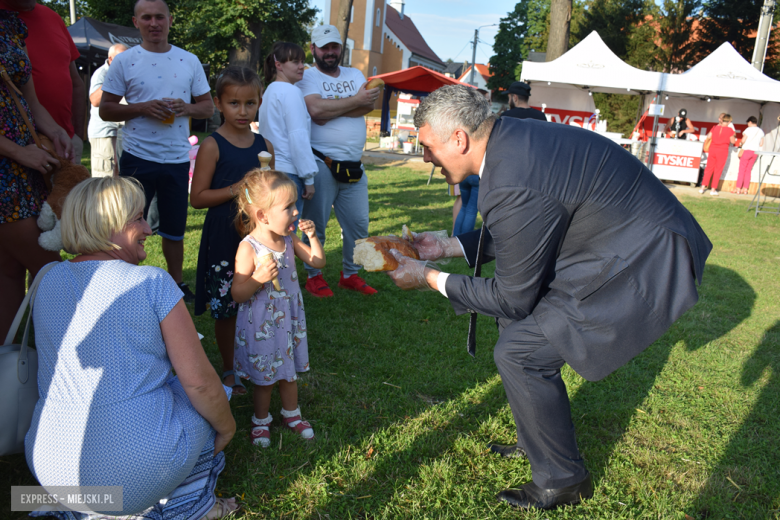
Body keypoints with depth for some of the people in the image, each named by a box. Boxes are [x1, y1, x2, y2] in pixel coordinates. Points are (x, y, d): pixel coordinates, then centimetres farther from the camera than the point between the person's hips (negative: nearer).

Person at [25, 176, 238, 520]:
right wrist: (227, 427, 4)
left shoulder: (46, 282, 4)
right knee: (204, 398, 20)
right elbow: (199, 382, -14)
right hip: (139, 468, -6)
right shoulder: (152, 283, -13)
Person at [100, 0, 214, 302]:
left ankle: (176, 283, 29)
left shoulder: (189, 61, 6)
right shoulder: (124, 62, -1)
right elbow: (105, 110, -1)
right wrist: (142, 108, -17)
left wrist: (186, 108, -13)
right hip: (138, 158, -2)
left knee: (175, 229, 14)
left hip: (178, 159, 2)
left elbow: (208, 107, 8)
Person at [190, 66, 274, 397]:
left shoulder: (264, 146, 7)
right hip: (223, 239, -4)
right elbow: (197, 197, -10)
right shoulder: (212, 146, -7)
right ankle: (229, 369, 25)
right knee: (226, 310, 5)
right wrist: (237, 188, -19)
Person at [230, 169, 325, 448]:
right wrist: (259, 278, -37)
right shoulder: (248, 248, -24)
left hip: (289, 318, 6)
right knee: (264, 377, 14)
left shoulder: (289, 240, -4)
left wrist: (312, 236, -10)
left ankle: (291, 414, 43)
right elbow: (237, 294, -20)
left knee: (288, 370, 22)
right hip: (261, 325, -5)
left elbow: (318, 261, 5)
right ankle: (261, 420, 37)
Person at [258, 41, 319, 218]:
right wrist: (309, 178, -14)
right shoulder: (291, 92, -9)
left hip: (270, 170, 10)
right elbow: (298, 136, -15)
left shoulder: (271, 91, 19)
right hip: (288, 172, -9)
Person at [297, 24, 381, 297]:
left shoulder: (354, 75, 15)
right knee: (316, 224, 4)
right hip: (321, 163, -5)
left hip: (353, 166, 6)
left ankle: (350, 275, 27)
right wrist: (355, 100, -11)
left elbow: (369, 104, -4)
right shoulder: (307, 77, -1)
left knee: (359, 224, 10)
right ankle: (314, 277, 20)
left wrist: (331, 108, -14)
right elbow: (316, 110, -20)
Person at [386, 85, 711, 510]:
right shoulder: (511, 137, 2)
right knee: (516, 323, 15)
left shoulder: (513, 186, -29)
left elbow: (513, 297, -16)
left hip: (643, 266, -10)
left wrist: (429, 279, -7)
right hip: (632, 238, 10)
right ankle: (538, 441, 33)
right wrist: (446, 247, 12)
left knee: (518, 352, -10)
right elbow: (512, 239, 15)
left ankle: (563, 480, 12)